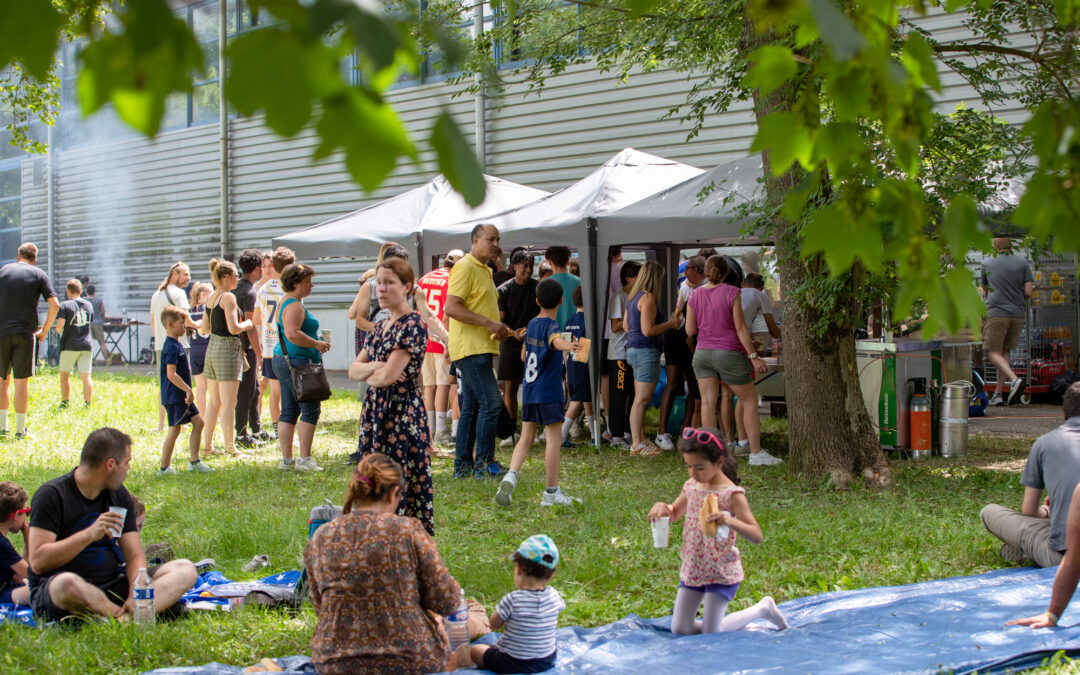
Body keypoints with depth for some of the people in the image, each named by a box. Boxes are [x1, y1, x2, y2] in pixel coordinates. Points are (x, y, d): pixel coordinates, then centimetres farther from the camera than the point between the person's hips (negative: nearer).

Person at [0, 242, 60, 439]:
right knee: (22, 381, 2)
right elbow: (54, 305, -5)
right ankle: (20, 429, 3)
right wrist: (44, 330, 6)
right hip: (25, 334, -1)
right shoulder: (39, 275, 4)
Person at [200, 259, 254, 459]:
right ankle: (230, 448, -4)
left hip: (212, 347, 8)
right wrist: (247, 324, -1)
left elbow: (205, 328, 16)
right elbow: (234, 328, -19)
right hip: (228, 348, -8)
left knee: (214, 402, 15)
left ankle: (207, 444, 19)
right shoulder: (228, 297, -13)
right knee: (228, 403, -6)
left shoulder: (210, 298, 12)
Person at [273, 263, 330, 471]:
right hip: (297, 362, -11)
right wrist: (316, 344, -17)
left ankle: (286, 459, 11)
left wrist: (315, 342, 22)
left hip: (283, 361, 11)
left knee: (289, 411, 10)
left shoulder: (287, 302, 18)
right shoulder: (294, 306, -15)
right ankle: (304, 460, -7)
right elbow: (293, 334, -27)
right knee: (311, 410, -7)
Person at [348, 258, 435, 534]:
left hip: (402, 411, -9)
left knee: (404, 479, -7)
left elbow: (388, 376, -19)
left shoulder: (412, 325, -12)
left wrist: (368, 373, 2)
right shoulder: (380, 327, 15)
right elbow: (353, 369, 13)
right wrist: (374, 367, -8)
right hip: (375, 410, 9)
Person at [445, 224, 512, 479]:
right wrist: (488, 323, -23)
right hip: (470, 348, -10)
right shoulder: (465, 268, -11)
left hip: (482, 348, 10)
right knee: (491, 402, -12)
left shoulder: (485, 271, 21)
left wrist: (500, 329, 15)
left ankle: (463, 464, 14)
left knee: (471, 407, 10)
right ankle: (484, 462, -7)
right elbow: (452, 307, -20)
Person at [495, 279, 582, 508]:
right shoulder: (550, 325, -12)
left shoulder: (532, 324, 10)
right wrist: (567, 345, -59)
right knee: (553, 438, -1)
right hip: (549, 392, -7)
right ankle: (551, 493, 0)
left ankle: (511, 475, -10)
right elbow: (555, 340, -37)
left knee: (526, 437, 11)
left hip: (529, 391, 7)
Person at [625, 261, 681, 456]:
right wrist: (670, 324, -8)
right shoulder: (648, 298, -15)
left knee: (641, 399, 14)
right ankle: (637, 444, -9)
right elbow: (648, 330, -21)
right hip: (646, 351, -10)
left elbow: (626, 326, 20)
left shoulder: (633, 297, 13)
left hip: (633, 350, 10)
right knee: (642, 399, -9)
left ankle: (641, 439, 19)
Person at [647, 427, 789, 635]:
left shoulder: (732, 495, -18)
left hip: (721, 573, -7)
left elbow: (756, 536, -23)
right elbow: (675, 513, 22)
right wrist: (661, 506, -2)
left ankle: (762, 609, 17)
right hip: (692, 569, 7)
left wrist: (730, 521, -41)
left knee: (711, 635, -5)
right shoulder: (691, 486, 2)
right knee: (680, 630, 4)